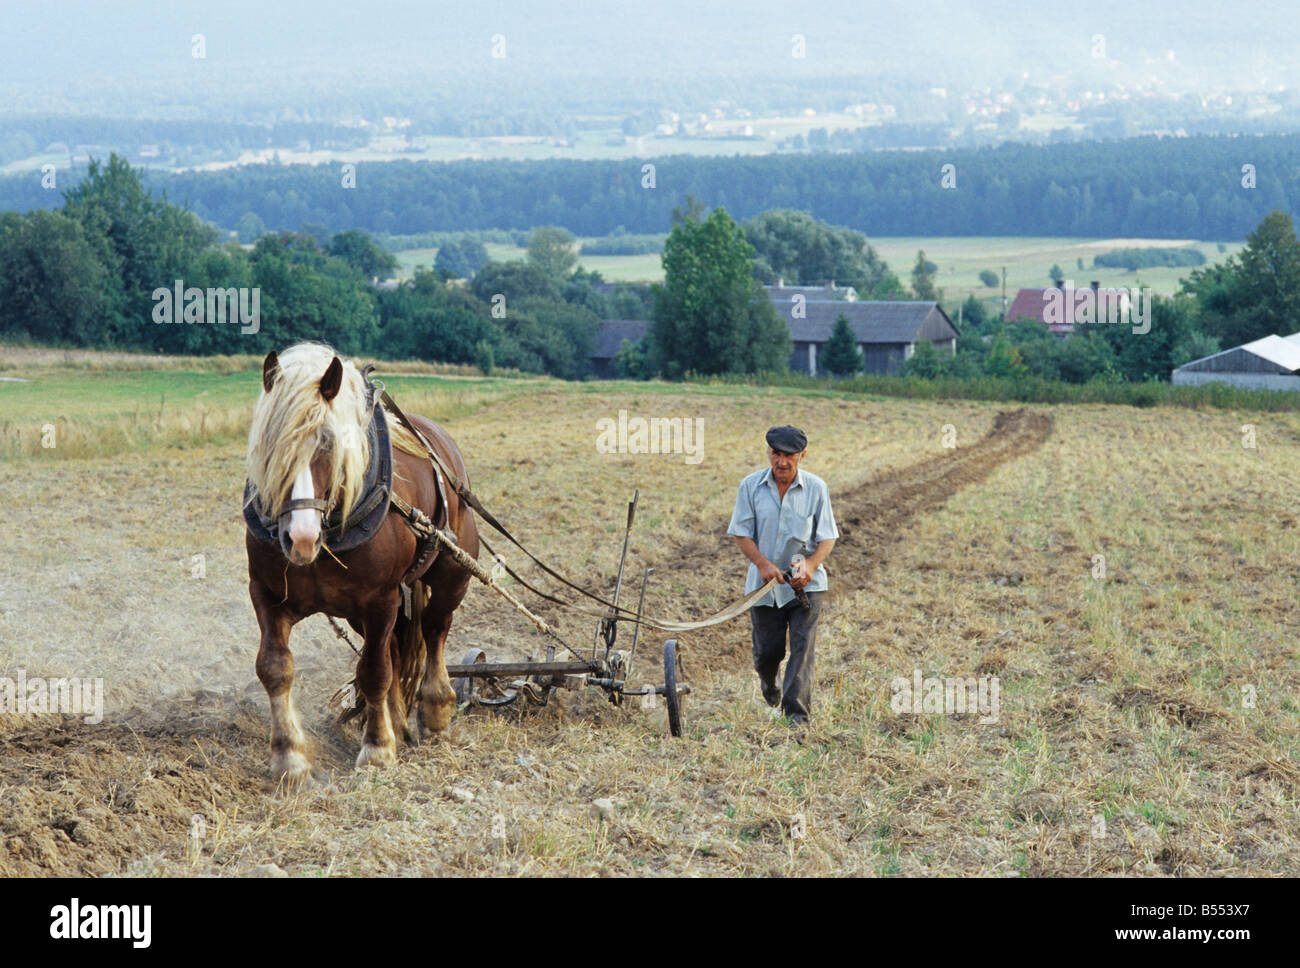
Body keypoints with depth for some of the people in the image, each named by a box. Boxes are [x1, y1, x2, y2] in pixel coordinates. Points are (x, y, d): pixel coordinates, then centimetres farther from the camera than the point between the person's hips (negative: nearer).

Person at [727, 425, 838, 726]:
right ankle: (769, 685, 42)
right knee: (766, 650, 8)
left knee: (802, 646, -12)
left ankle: (797, 711, -10)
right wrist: (763, 563, -18)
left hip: (806, 584, -1)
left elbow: (828, 537, 0)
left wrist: (811, 565, -19)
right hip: (765, 583, 1)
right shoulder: (751, 486, -2)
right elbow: (741, 533, -1)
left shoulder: (816, 488, -3)